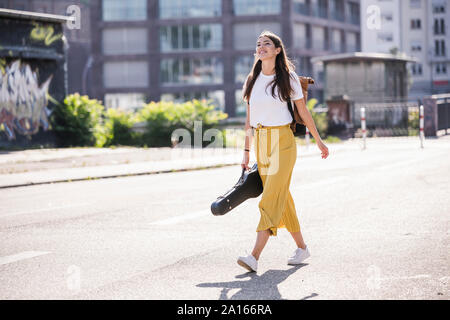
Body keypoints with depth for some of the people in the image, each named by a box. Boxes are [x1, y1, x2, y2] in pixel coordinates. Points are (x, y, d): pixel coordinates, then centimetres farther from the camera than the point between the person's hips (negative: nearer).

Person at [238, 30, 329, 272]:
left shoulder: (288, 77, -1)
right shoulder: (252, 80, 11)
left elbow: (303, 112, 6)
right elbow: (249, 119, 14)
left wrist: (319, 141, 10)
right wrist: (246, 151, 12)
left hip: (282, 142, -5)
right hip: (261, 143, 5)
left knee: (271, 199, -13)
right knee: (282, 199, 9)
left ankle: (255, 256, -21)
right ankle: (301, 247, 23)